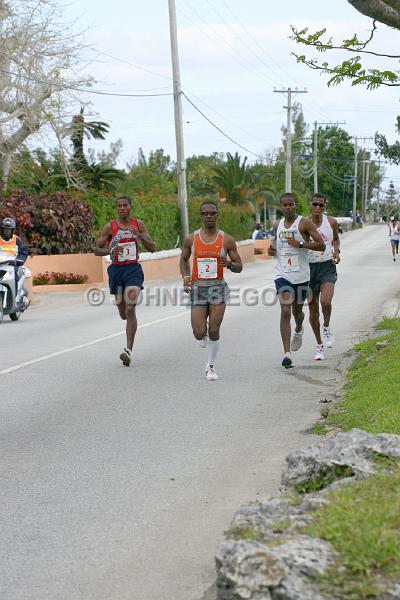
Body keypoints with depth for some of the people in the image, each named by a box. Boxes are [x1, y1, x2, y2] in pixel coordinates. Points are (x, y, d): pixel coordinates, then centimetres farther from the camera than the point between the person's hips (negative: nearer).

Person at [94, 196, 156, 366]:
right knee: (123, 314, 9)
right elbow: (96, 250, 0)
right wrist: (110, 251, -20)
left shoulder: (138, 224, 3)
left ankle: (128, 350, -19)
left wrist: (140, 235, -17)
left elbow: (152, 248, 1)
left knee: (130, 309, -18)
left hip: (133, 269, -1)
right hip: (116, 270, 1)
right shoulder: (110, 227, -1)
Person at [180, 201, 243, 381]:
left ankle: (211, 366, 12)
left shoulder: (226, 240, -1)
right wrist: (185, 276, 0)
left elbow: (239, 266, 4)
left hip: (218, 287, -1)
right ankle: (204, 336, 32)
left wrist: (229, 263, -18)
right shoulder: (191, 239, 2)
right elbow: (184, 259, 18)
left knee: (214, 330, -8)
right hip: (197, 288, 1)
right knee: (199, 333, -8)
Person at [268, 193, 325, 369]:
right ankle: (287, 354, -15)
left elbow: (321, 245, -10)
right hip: (282, 274, 1)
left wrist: (300, 244, -21)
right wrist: (272, 247, 7)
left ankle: (298, 330, 53)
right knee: (285, 311, -13)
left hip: (301, 275, -1)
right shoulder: (277, 225, 7)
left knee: (297, 311, 15)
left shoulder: (305, 223, -7)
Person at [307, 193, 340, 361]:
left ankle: (327, 329, 5)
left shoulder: (331, 222, 0)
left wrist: (337, 251, 0)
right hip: (309, 268, 1)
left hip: (327, 267, -1)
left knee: (325, 302, -25)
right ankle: (319, 346, 22)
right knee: (313, 310, 6)